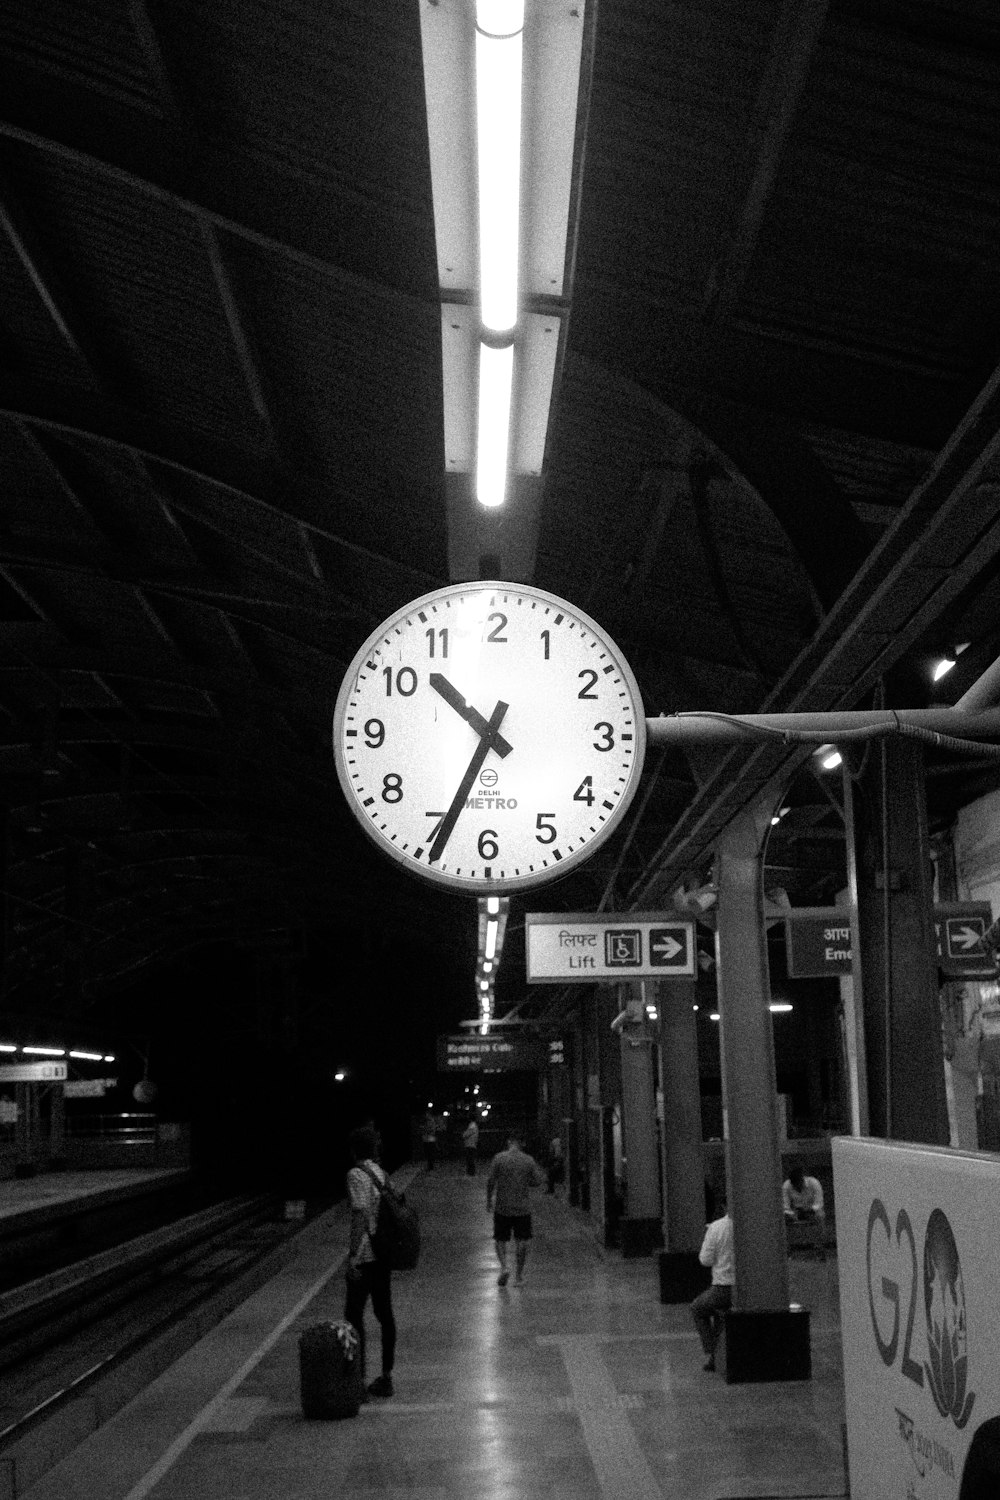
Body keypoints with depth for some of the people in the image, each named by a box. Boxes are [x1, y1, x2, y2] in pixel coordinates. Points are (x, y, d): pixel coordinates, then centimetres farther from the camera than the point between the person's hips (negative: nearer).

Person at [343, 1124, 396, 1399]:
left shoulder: (356, 1175, -12)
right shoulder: (381, 1173, 11)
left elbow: (360, 1216, -19)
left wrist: (352, 1257, -20)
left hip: (365, 1255, -8)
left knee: (354, 1315, -3)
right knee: (384, 1313, 12)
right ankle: (386, 1377, 18)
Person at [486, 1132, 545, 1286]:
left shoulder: (499, 1158, -5)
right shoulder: (529, 1160, -1)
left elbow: (491, 1181, -7)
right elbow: (538, 1181, 0)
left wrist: (489, 1201, 4)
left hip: (502, 1206, -1)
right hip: (523, 1208, 1)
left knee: (500, 1239, 10)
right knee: (521, 1241, 8)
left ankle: (503, 1267, -11)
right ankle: (518, 1276, 9)